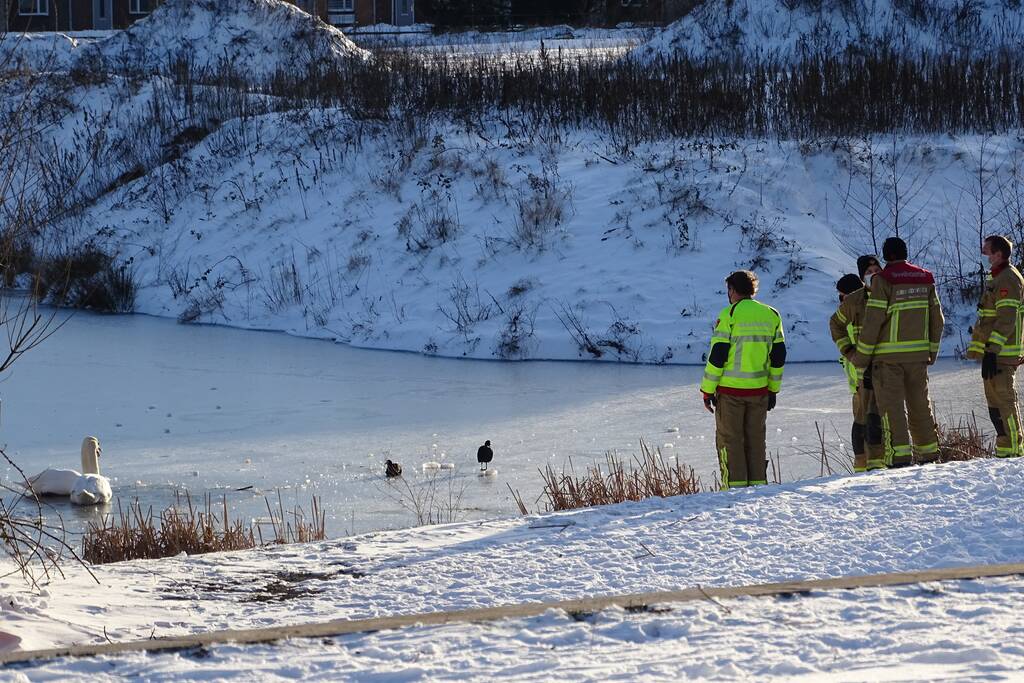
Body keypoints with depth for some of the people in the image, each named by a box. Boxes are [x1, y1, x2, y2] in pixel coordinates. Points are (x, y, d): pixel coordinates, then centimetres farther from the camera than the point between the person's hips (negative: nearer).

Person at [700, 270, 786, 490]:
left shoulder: (729, 315, -10)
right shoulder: (771, 315, 7)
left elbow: (717, 355, -12)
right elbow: (778, 357, 10)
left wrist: (707, 390, -5)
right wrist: (773, 389, 18)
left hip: (730, 390, -5)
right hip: (759, 390, 5)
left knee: (730, 439, 2)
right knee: (755, 439, 13)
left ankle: (734, 486, -3)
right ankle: (758, 483, 12)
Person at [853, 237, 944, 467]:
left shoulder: (883, 280, -10)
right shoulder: (925, 279, 7)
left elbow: (873, 321, -13)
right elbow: (937, 319, 11)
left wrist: (861, 357, -6)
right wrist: (932, 351, 22)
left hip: (888, 356, -5)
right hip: (918, 354, 5)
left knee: (891, 405, -3)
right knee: (920, 405, 15)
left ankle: (899, 454, -12)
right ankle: (929, 454, 20)